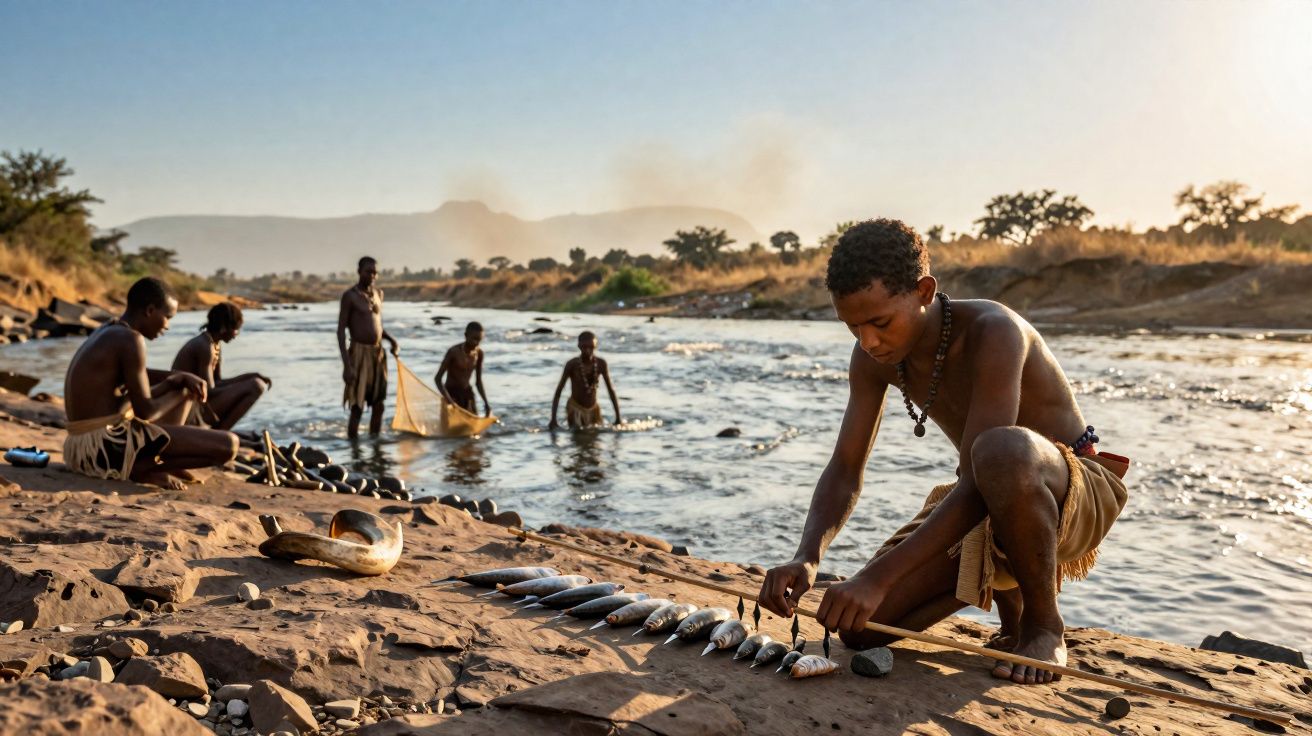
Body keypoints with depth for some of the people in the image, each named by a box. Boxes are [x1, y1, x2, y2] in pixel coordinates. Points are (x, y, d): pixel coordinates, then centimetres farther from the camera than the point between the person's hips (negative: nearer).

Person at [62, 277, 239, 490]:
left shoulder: (109, 331, 14)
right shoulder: (131, 339, -15)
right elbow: (145, 411, -17)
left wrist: (180, 377, 9)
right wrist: (179, 387, 2)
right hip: (109, 446, -10)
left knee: (185, 388, 29)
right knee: (229, 445, -15)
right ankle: (141, 468, -8)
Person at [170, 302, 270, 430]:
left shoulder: (215, 345, 11)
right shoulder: (205, 347, -18)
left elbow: (217, 382, 11)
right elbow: (209, 392, -18)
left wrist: (252, 376, 2)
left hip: (198, 402, 10)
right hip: (191, 411, -10)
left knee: (257, 382, 16)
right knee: (256, 387, -15)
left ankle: (218, 431, 6)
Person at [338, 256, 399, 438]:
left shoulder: (378, 293, 12)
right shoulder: (349, 296, -8)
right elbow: (341, 330, -10)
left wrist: (392, 340, 3)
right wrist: (346, 364, -18)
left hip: (379, 353, 6)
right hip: (360, 353, -6)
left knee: (378, 406, 9)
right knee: (357, 408, -5)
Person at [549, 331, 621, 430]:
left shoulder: (601, 363, -9)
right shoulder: (572, 364, -17)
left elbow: (611, 390, -1)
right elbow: (558, 391, -13)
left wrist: (618, 418, -3)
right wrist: (553, 420, -19)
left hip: (594, 410, 3)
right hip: (575, 409, -3)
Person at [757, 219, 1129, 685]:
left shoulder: (992, 332, -29)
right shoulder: (874, 357, -7)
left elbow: (976, 484, -35)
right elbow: (845, 471, -6)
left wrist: (879, 577, -40)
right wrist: (807, 558, -24)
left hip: (1077, 493, -6)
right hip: (984, 510, 6)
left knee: (1002, 451, -43)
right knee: (859, 625, -10)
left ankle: (1043, 625, -14)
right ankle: (1008, 597, 16)